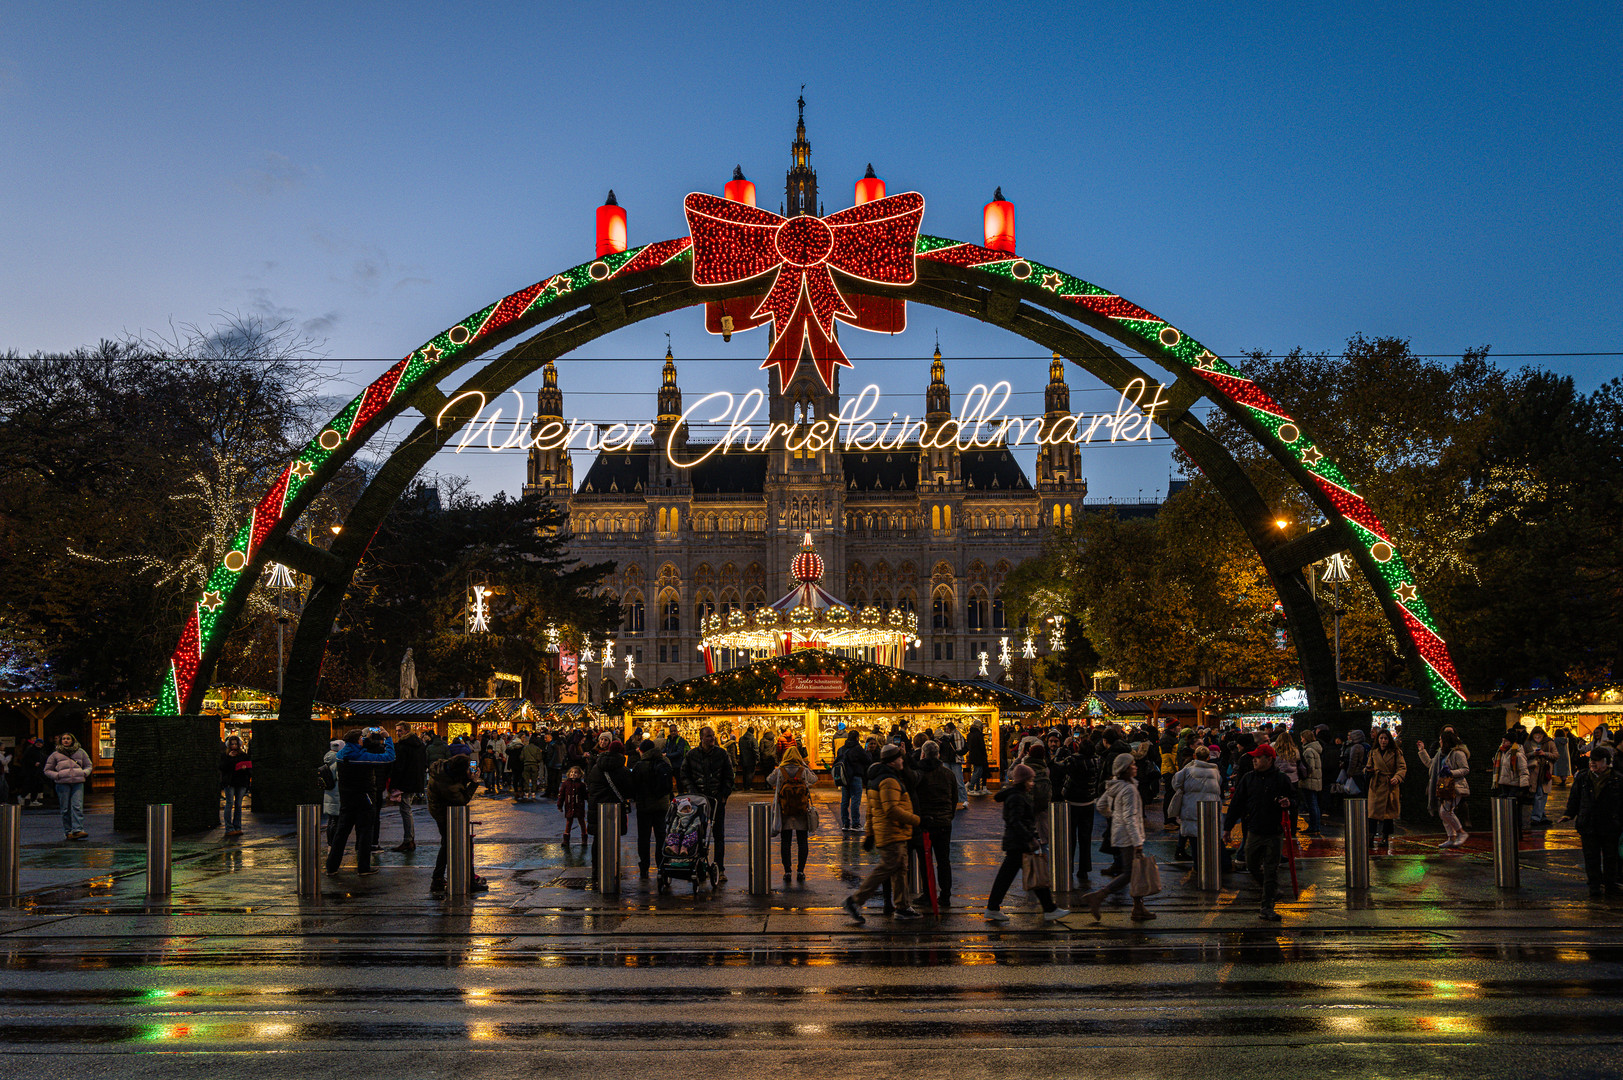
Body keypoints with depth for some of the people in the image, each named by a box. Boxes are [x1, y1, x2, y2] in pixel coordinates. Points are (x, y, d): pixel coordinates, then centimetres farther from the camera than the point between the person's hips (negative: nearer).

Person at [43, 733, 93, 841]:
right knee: (65, 809, 0)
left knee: (77, 806, -12)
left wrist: (84, 773, 2)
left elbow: (89, 766, 23)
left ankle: (78, 830, -19)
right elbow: (47, 770, 14)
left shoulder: (80, 752, 14)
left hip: (78, 783, 0)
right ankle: (67, 832, 7)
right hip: (62, 783, 0)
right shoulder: (56, 754, 10)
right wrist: (57, 775, -3)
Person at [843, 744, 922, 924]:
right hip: (892, 835, -11)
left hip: (897, 836, 11)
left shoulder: (880, 779, 18)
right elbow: (891, 810, -25)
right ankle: (855, 900, -7)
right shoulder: (889, 781, -16)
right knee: (886, 868, -9)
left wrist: (869, 833, 24)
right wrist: (916, 820, -18)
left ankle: (902, 908, 16)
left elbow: (871, 810, 21)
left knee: (900, 869, 12)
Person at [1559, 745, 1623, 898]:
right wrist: (1569, 814, -1)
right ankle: (1595, 885, 9)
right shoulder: (1582, 780, 6)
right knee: (1591, 858, 2)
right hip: (1588, 827, 2)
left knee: (1610, 858, 8)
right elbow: (1574, 800, 13)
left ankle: (1610, 885, 20)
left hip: (1610, 827, -1)